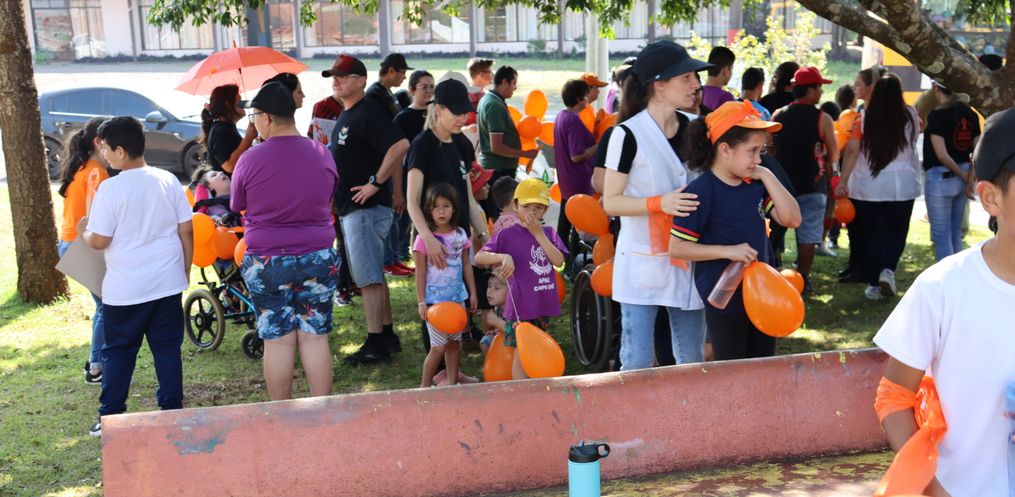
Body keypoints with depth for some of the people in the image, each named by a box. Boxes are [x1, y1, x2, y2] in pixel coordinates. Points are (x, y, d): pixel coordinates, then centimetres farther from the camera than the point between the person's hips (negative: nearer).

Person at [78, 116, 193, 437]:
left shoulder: (110, 188, -13)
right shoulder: (168, 181, -1)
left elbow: (99, 241, -11)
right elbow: (186, 231, 2)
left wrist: (83, 231, 11)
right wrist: (185, 272, 13)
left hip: (124, 290, -3)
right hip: (169, 284, 3)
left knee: (118, 353, 10)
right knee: (168, 350, 10)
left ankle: (111, 418, 15)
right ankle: (172, 411, 14)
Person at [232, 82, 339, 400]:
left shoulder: (250, 160, -10)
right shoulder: (323, 155, 0)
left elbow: (238, 208, 3)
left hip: (266, 263, -2)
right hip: (318, 258, 2)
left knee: (277, 340, 5)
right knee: (315, 337, 8)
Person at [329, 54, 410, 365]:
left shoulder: (369, 112, -14)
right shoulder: (346, 115, 17)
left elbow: (400, 146, -27)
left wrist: (376, 183, -22)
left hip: (366, 208, -11)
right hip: (350, 208, 11)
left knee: (368, 278, -8)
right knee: (372, 277, 14)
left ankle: (375, 345, -4)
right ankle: (387, 336, 22)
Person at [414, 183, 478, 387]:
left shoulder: (460, 234, 3)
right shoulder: (424, 238, -10)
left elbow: (466, 265, 11)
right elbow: (420, 273, -8)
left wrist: (472, 293, 10)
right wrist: (421, 303, -10)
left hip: (457, 297, 5)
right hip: (435, 299, -5)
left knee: (454, 343, 12)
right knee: (439, 346, -3)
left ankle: (452, 383, 23)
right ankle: (425, 386, 11)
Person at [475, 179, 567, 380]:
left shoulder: (548, 233, 7)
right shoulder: (507, 234, -6)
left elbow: (558, 260, -8)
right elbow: (479, 257, -11)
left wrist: (538, 233, -12)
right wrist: (504, 257, -27)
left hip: (543, 304, 5)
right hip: (520, 306, -5)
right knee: (521, 354, -1)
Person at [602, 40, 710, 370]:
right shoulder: (629, 134, -10)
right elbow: (611, 201, -11)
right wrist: (659, 203, -23)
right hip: (642, 264, -5)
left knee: (692, 361, 11)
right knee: (637, 362, -2)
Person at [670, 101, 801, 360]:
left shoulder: (755, 185, 2)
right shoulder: (700, 192, -18)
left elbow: (792, 219, -3)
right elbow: (676, 247, -18)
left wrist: (767, 176, -9)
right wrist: (728, 251, -25)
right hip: (724, 300, -7)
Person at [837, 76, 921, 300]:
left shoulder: (864, 119, -3)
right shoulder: (909, 116, 0)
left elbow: (851, 151, -9)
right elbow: (919, 128, 24)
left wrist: (843, 181, -7)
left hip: (867, 187, 0)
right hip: (902, 187, 0)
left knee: (872, 235, 9)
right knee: (897, 232, 12)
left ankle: (874, 284, 11)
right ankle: (888, 270, -11)